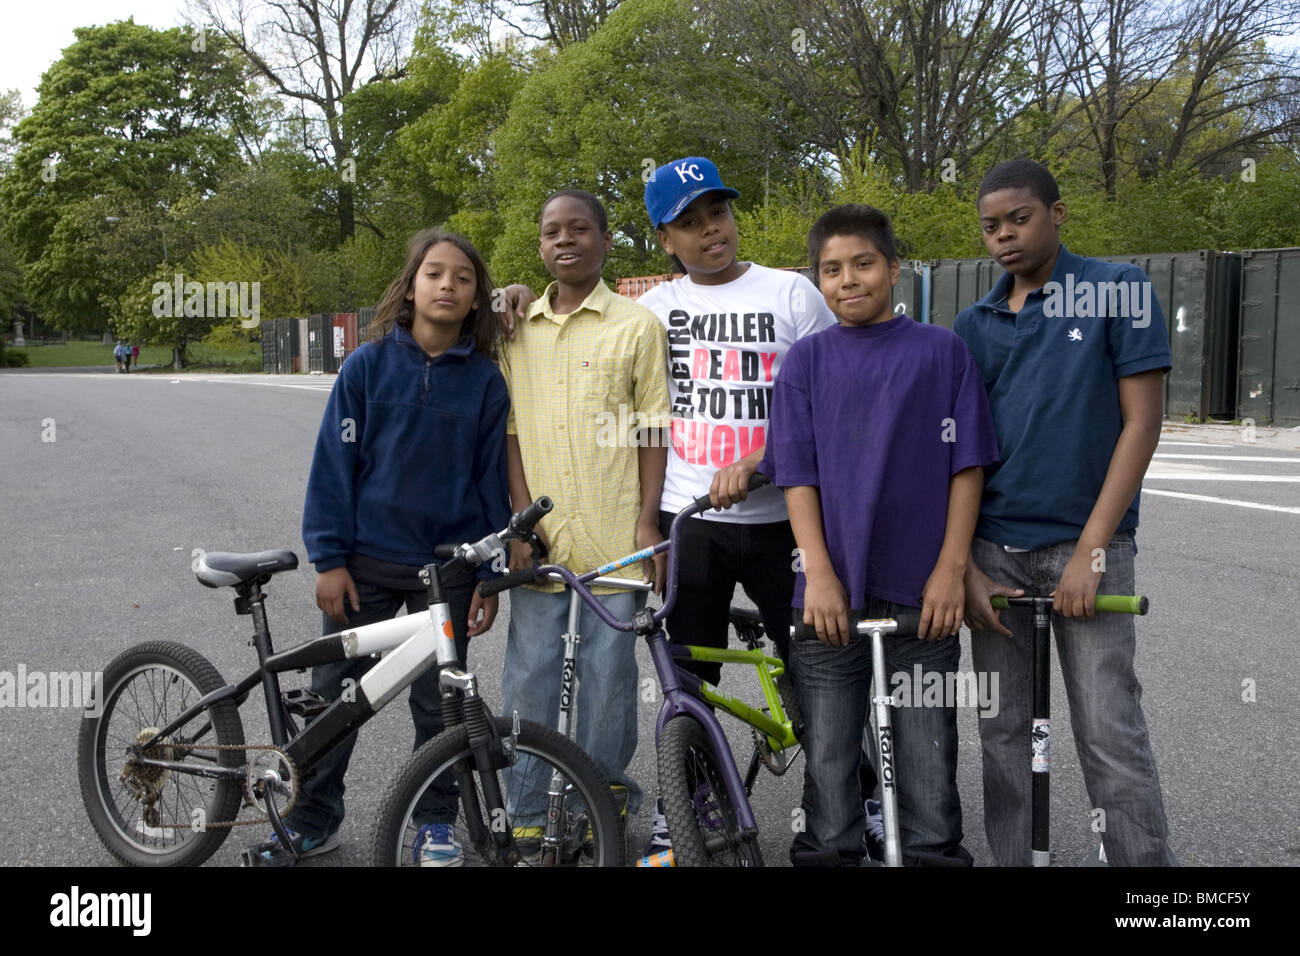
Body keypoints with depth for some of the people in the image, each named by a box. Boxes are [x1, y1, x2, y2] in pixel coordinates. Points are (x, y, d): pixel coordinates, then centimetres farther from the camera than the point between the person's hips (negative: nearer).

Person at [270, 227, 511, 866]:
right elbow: (334, 463, -2)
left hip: (448, 566, 0)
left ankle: (436, 824, 27)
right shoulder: (369, 365, -3)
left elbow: (493, 479, 2)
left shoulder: (485, 381, -2)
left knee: (438, 701, 10)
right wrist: (329, 559, -6)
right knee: (330, 692, 9)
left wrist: (491, 578, 0)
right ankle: (311, 821, 26)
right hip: (368, 562, 0)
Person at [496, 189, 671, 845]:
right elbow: (512, 428, 8)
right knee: (529, 674, 7)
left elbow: (652, 431, 0)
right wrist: (521, 517, -1)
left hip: (614, 536, -2)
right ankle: (527, 813, 20)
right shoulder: (518, 328, 9)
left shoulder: (637, 325, 1)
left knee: (608, 672, 6)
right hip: (538, 534, 3)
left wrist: (648, 521, -7)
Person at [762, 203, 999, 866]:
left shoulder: (943, 352, 3)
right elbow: (797, 475, 1)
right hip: (832, 593, 1)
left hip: (921, 592, -1)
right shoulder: (805, 361, 6)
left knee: (928, 756, 9)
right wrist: (819, 573, -8)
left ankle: (934, 853, 25)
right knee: (829, 757, 9)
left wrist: (951, 568, -6)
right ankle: (826, 853, 24)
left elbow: (967, 465, 1)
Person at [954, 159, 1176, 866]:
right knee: (1002, 727, 9)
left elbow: (1140, 423, -7)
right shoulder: (973, 325, 9)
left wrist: (1090, 549, -12)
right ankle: (1009, 859, 22)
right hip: (993, 549, 4)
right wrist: (963, 567, -2)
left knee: (1110, 732, -4)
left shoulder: (1118, 291, -2)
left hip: (1084, 545, -3)